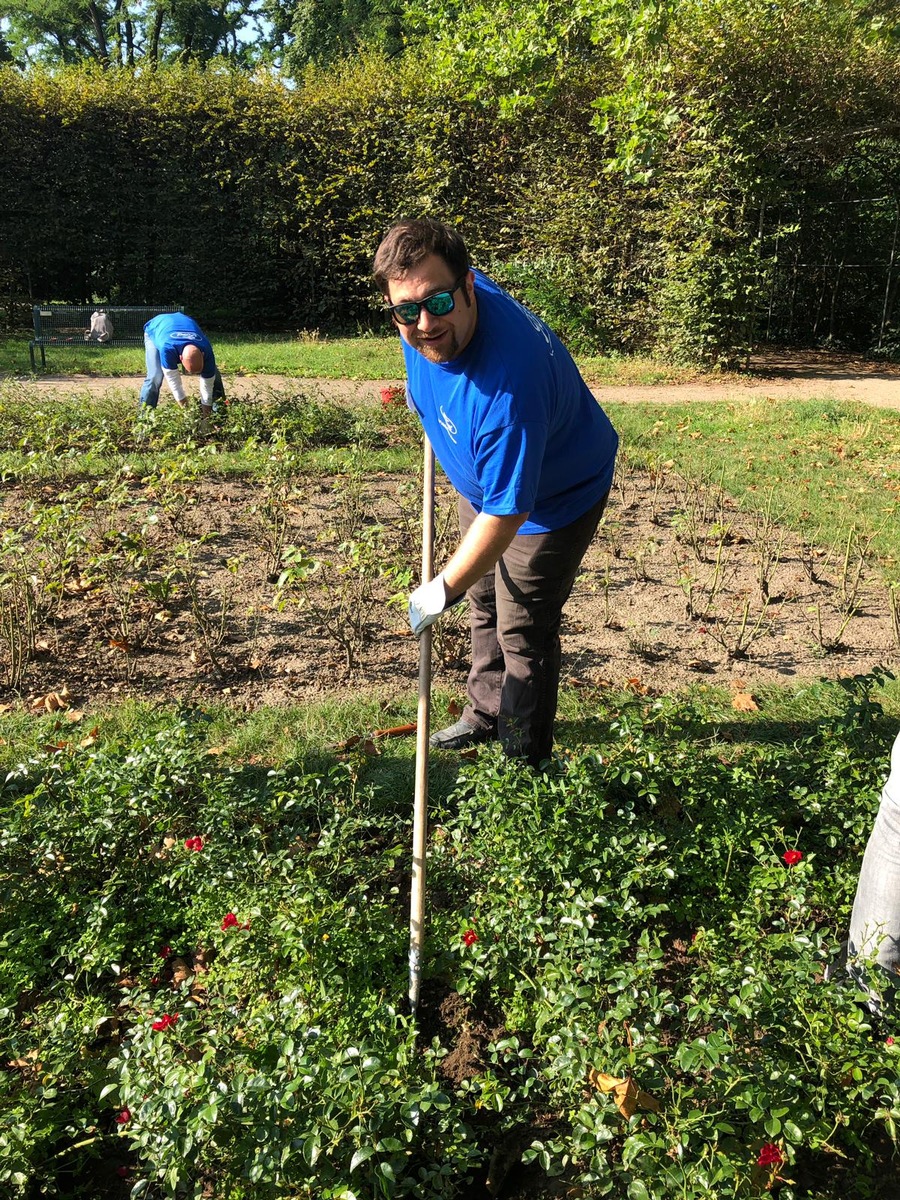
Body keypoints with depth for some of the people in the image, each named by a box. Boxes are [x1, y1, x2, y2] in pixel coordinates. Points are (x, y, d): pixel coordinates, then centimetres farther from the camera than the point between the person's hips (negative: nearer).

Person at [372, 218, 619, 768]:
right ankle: (485, 714, 45)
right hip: (482, 481, 9)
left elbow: (506, 512, -38)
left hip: (552, 498, -8)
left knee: (523, 633, 0)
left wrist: (443, 589, -27)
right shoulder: (427, 315, -21)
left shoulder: (507, 384, -46)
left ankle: (525, 763, 21)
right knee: (485, 603, 23)